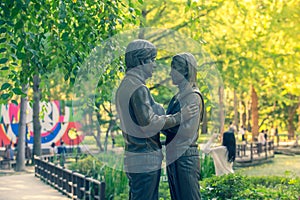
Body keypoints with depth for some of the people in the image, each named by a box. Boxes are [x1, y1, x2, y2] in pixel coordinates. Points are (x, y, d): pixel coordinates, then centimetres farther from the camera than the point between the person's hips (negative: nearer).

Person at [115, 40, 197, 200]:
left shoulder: (124, 86, 16)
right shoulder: (138, 89, -16)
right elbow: (149, 123, -21)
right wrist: (179, 117, -13)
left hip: (132, 156, 10)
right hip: (145, 160, -10)